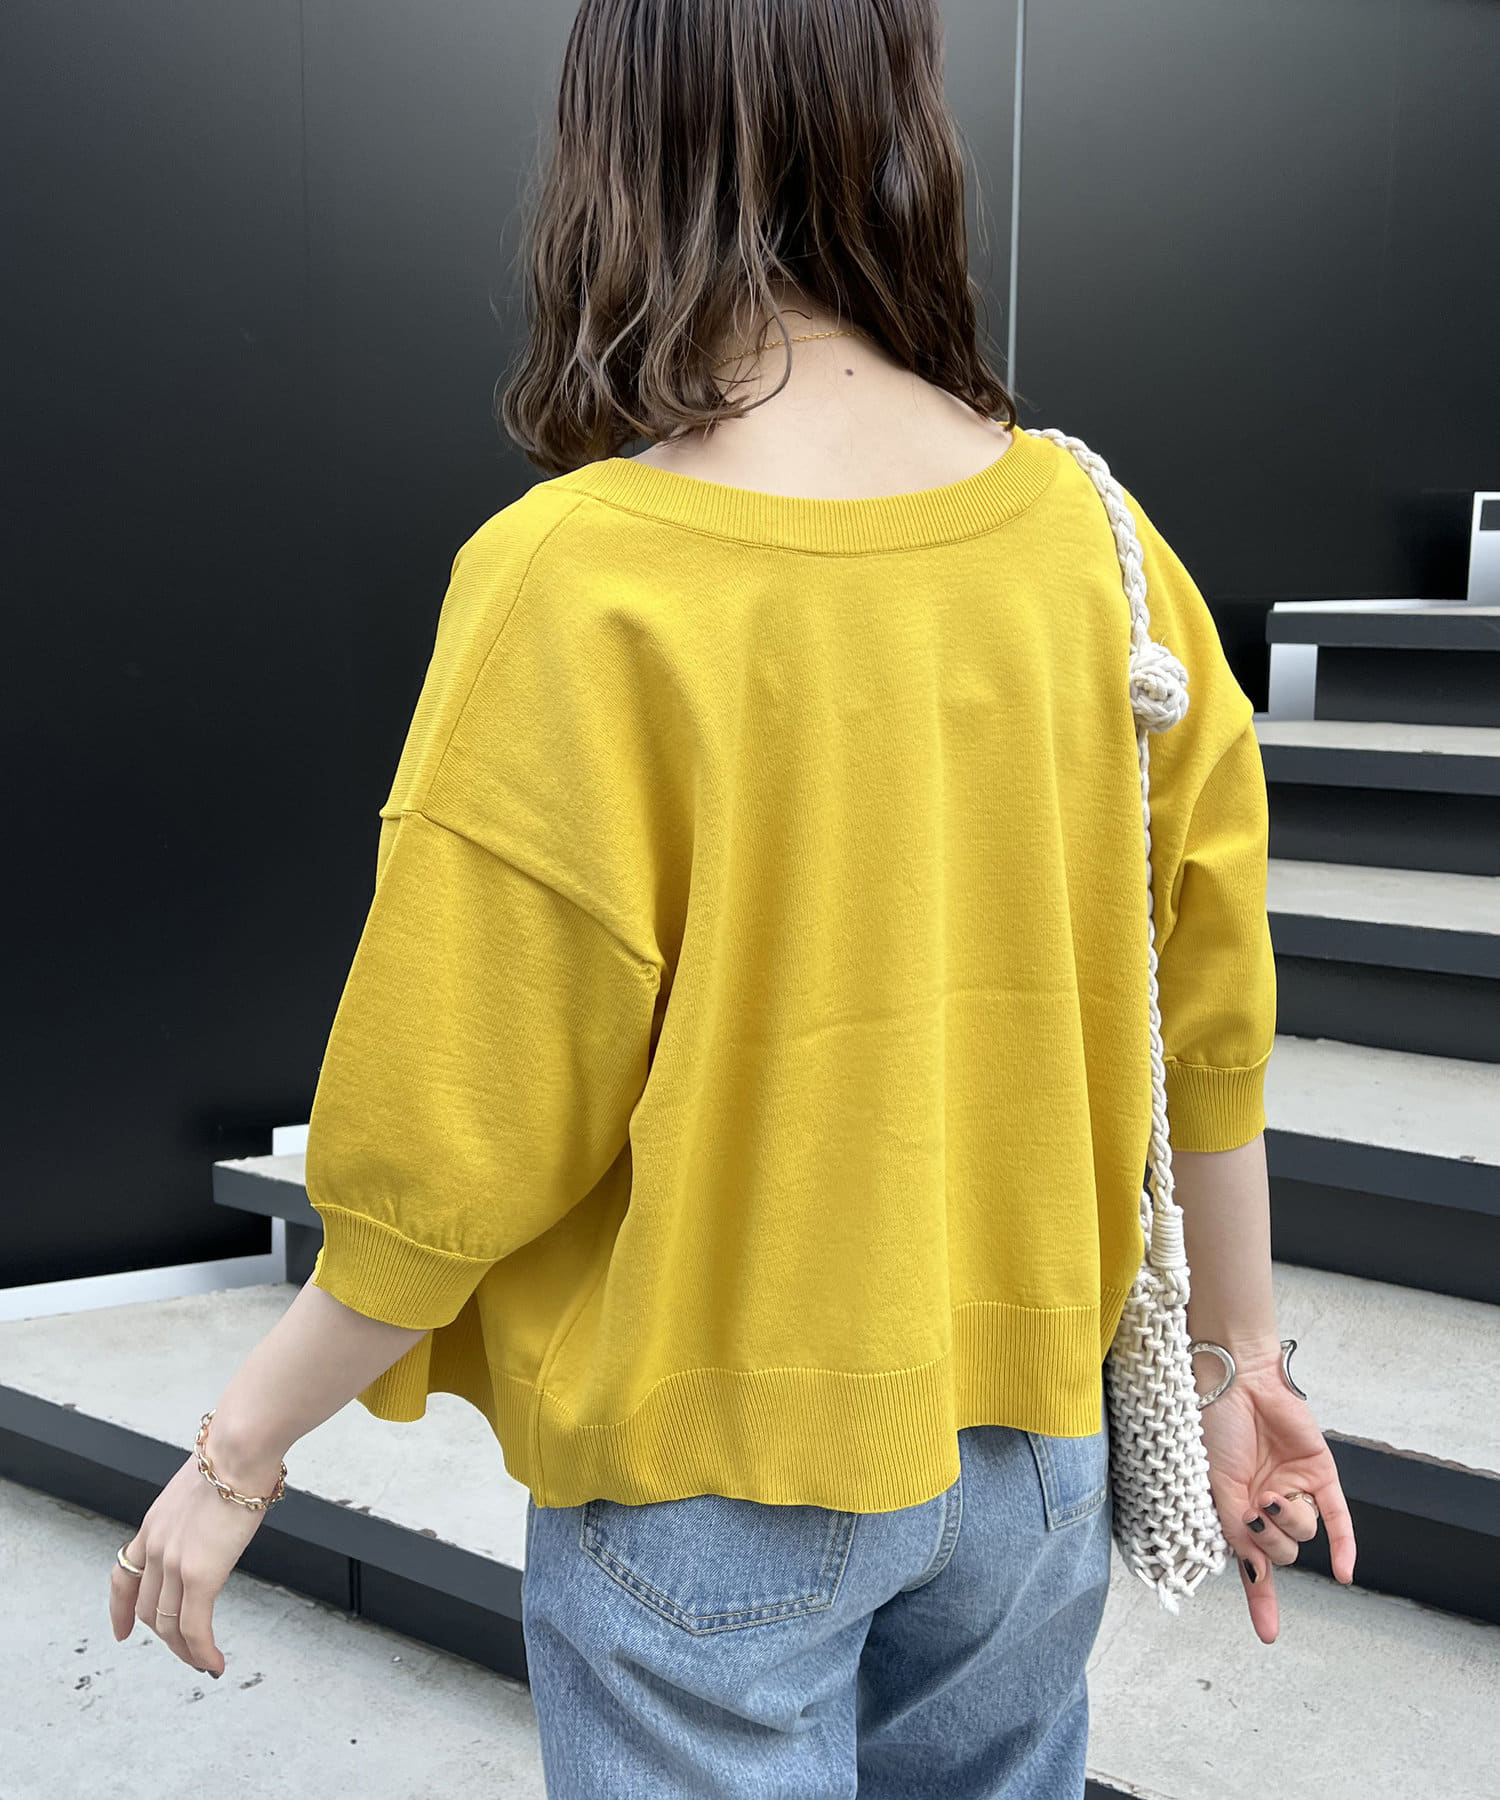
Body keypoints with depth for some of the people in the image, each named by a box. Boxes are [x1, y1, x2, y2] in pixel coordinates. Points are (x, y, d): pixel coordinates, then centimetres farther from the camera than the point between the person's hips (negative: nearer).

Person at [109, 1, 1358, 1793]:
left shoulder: (574, 583, -21)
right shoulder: (1087, 535, -8)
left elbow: (460, 1144, -18)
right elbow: (1209, 1004, 0)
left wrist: (241, 1447, -1)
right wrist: (1241, 1360, 14)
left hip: (710, 1476, -4)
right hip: (1027, 1442, 5)